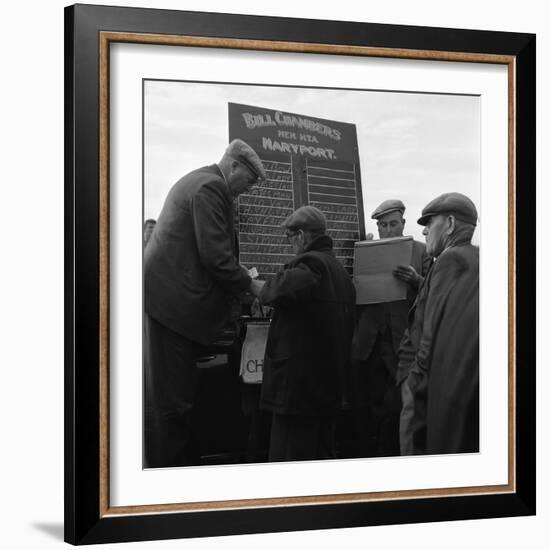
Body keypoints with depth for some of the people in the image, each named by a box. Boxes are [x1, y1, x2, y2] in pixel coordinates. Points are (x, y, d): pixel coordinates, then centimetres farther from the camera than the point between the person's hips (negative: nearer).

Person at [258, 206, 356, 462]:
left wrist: (260, 288, -14)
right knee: (323, 458, 15)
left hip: (298, 383, -10)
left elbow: (288, 287, -32)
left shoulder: (309, 263, -13)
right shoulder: (341, 270, 17)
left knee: (290, 461, -6)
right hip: (331, 383, 10)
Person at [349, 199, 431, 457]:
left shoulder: (420, 251, 6)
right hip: (369, 346, 2)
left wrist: (415, 280, -18)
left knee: (394, 410, 0)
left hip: (402, 343, -2)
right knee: (363, 410, 5)